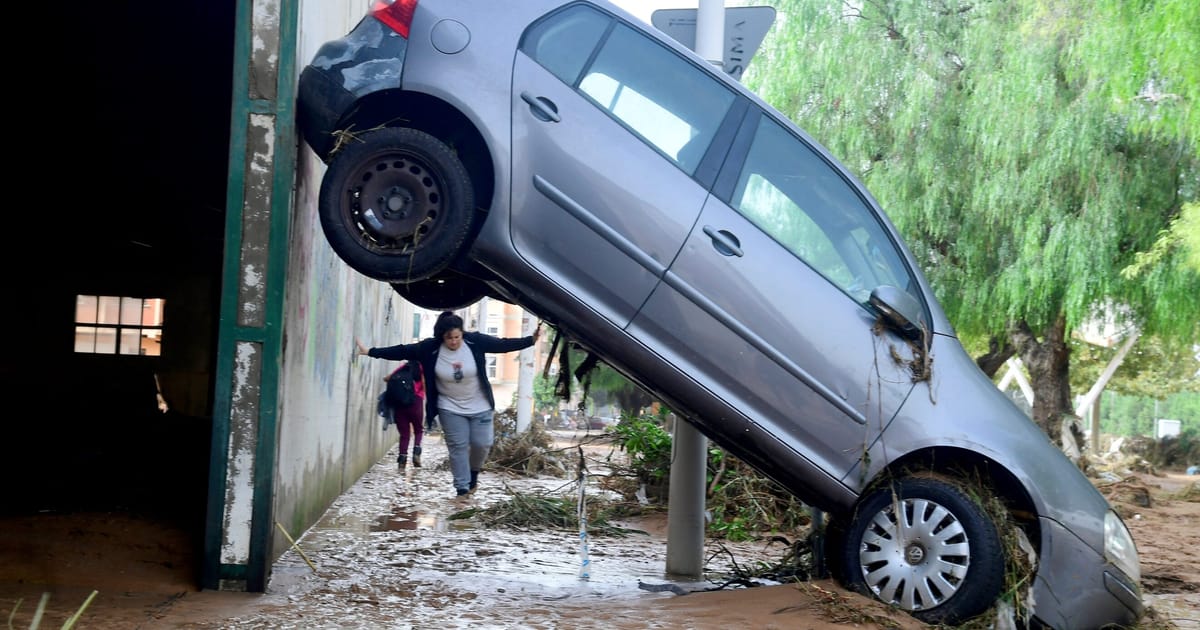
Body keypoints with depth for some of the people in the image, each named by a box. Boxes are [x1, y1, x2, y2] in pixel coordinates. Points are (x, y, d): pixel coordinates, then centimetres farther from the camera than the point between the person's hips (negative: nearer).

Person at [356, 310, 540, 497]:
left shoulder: (475, 341, -15)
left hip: (480, 407, 1)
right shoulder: (430, 348, -14)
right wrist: (370, 352, -13)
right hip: (451, 408, 0)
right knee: (458, 447, -1)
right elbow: (402, 351, -11)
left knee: (482, 444, 2)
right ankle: (462, 488, 7)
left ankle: (474, 472, 32)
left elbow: (503, 344, -12)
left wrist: (531, 340, -19)